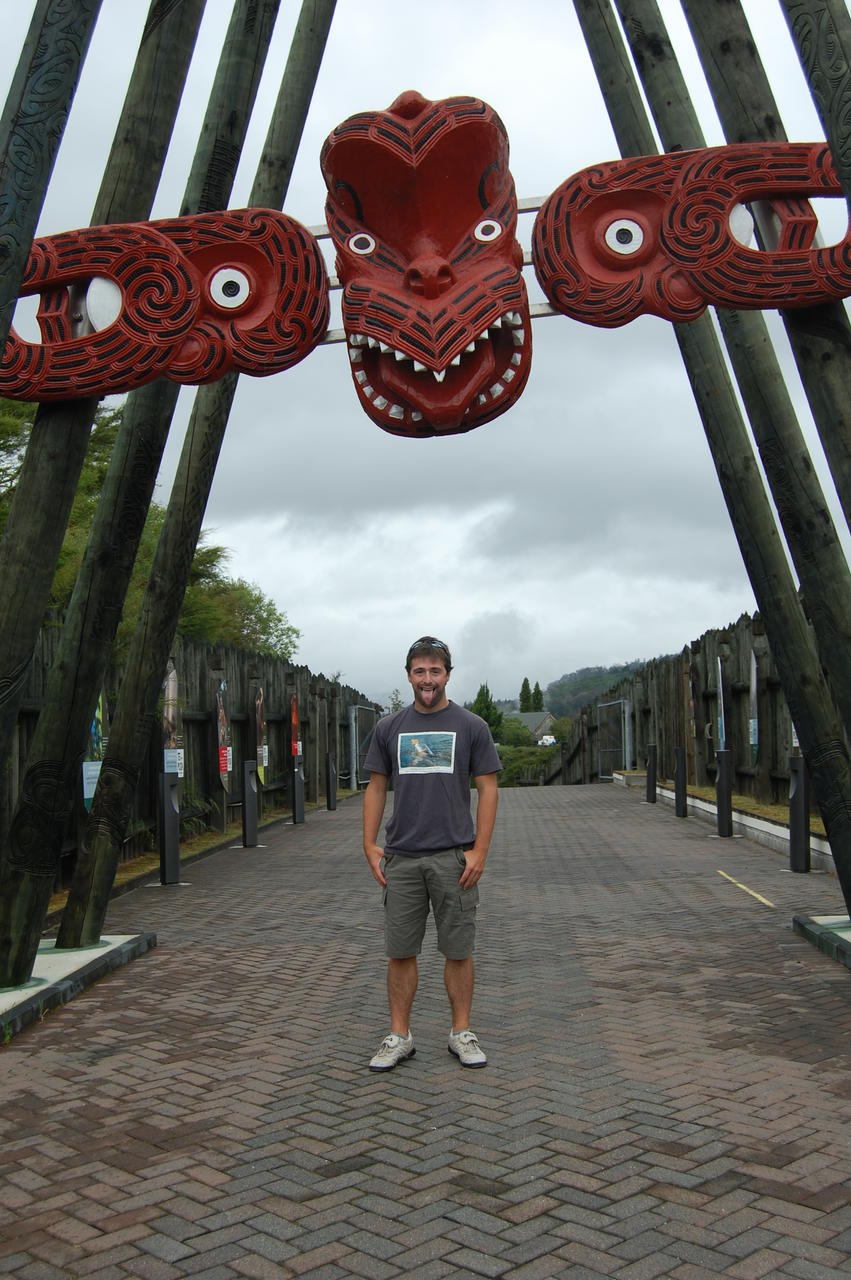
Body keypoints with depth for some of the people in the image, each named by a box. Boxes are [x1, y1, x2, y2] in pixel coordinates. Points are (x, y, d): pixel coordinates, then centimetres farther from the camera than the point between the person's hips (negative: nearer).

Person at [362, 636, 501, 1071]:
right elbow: (376, 787, 9)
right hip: (400, 858, 2)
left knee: (458, 951, 6)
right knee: (400, 952, 7)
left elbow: (487, 788, -2)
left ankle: (461, 1033, 20)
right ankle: (399, 1036, 18)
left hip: (453, 858, -2)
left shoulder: (471, 726, 0)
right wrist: (369, 845, -1)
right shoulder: (389, 728, 7)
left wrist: (479, 851, -10)